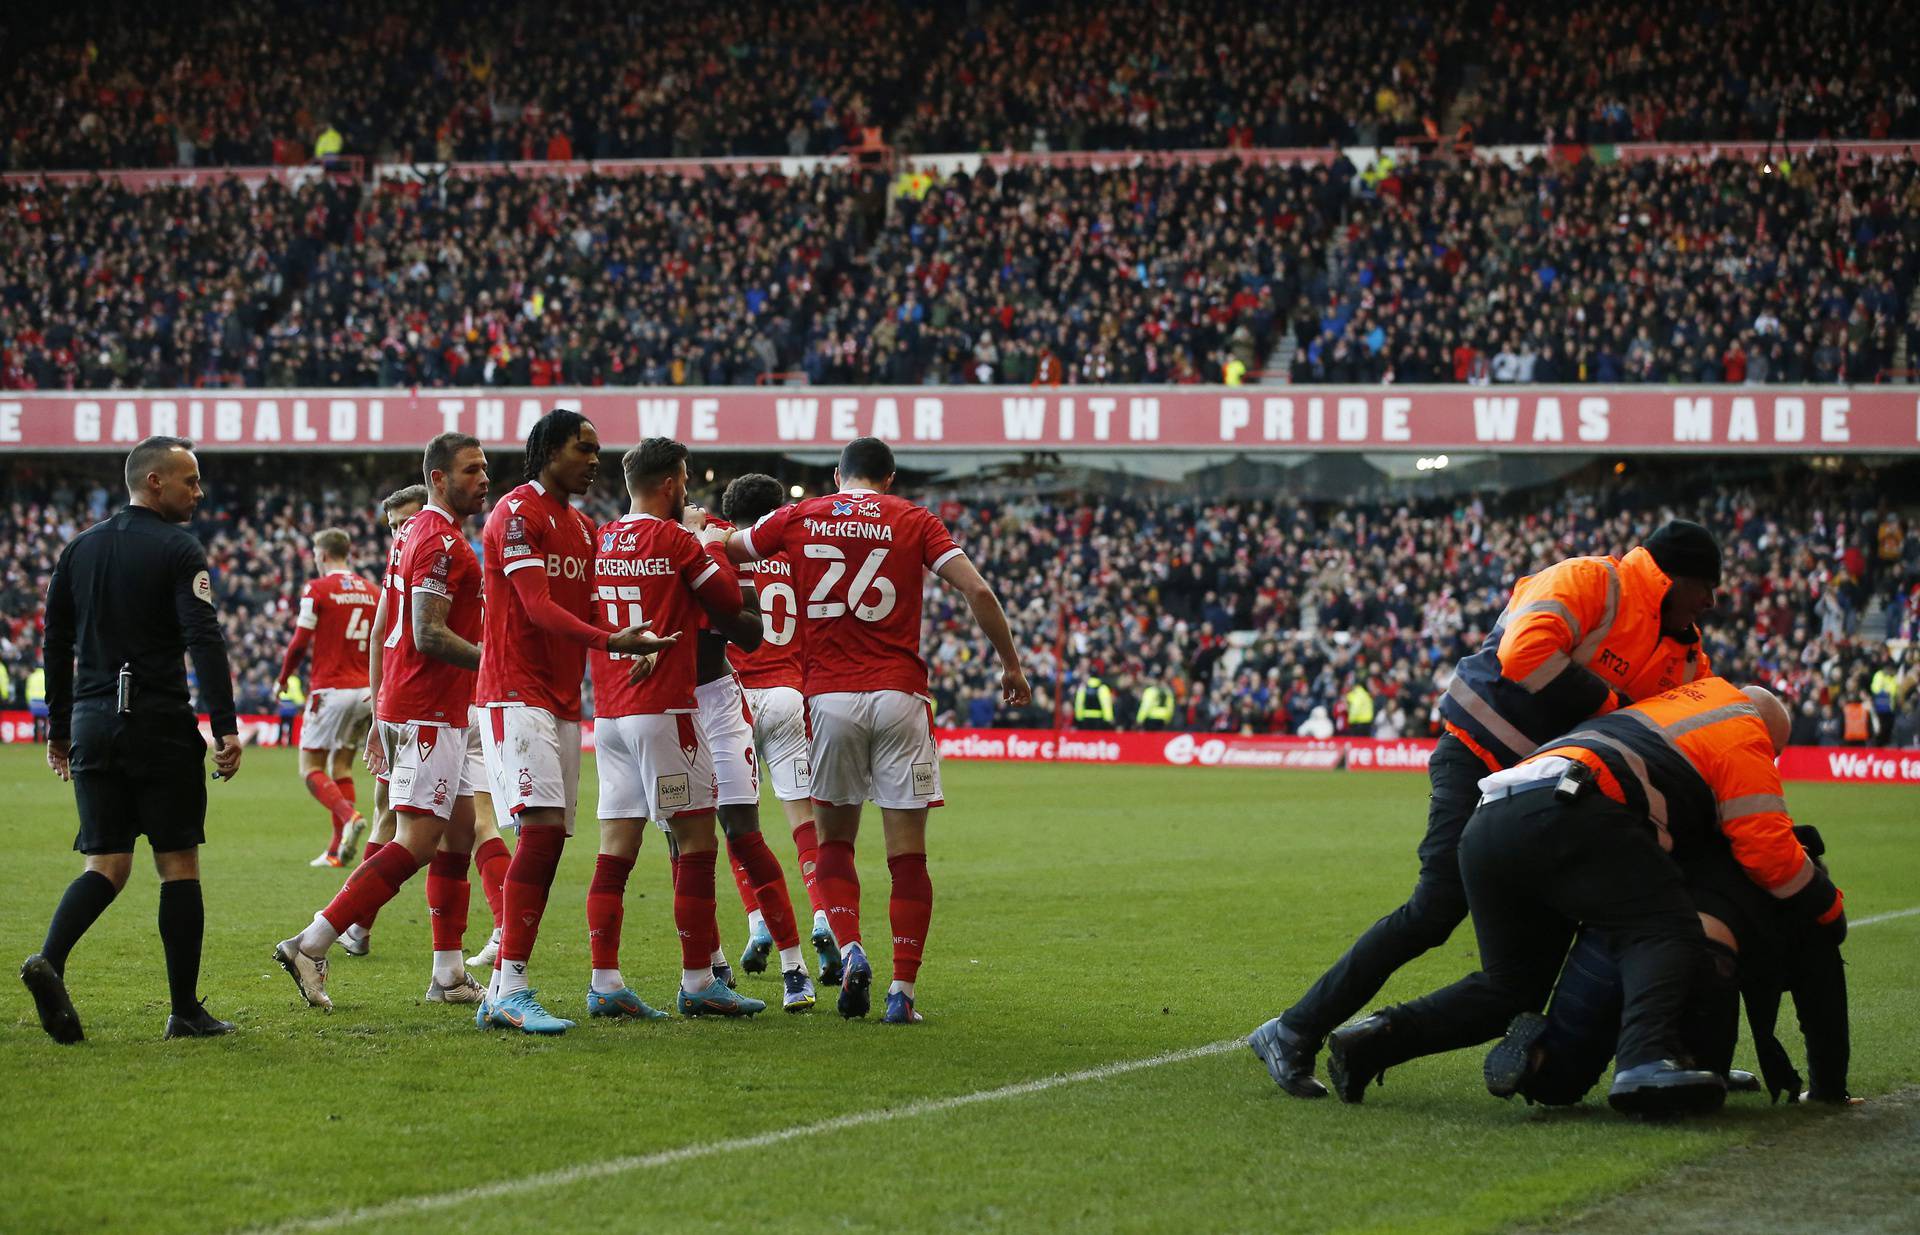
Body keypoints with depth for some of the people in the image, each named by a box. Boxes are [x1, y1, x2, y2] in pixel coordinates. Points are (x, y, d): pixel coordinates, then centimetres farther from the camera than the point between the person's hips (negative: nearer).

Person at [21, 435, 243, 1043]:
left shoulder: (79, 550, 12)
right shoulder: (177, 549, -7)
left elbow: (55, 644, 15)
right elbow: (203, 640, -17)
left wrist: (60, 729, 22)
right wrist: (225, 727, -20)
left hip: (91, 721, 5)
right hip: (160, 726, -5)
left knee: (106, 862, 8)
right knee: (178, 863, 3)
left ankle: (49, 960, -18)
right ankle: (186, 1010, 4)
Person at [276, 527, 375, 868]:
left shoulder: (318, 589, -6)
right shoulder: (372, 592, 10)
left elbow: (300, 642, -7)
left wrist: (283, 678, 9)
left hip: (330, 690, -6)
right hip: (365, 691, 6)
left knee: (311, 769, 0)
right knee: (341, 767, 12)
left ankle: (349, 815, -25)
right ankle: (338, 850, 6)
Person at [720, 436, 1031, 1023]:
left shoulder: (797, 518, 9)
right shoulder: (914, 522, 5)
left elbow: (720, 551, 21)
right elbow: (978, 590, -3)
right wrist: (1011, 665, 7)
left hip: (828, 695, 1)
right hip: (899, 696, -1)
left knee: (835, 840, 16)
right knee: (907, 852, 3)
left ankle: (850, 949, -7)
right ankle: (902, 990, -1)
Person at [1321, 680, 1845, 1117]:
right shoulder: (1745, 734, 17)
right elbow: (1768, 849, 8)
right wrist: (1828, 909, 22)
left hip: (1486, 823, 8)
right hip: (1562, 814, -8)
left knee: (1511, 984, 16)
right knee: (1665, 933, -8)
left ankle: (1371, 1039, 3)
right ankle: (1646, 1059, -34)